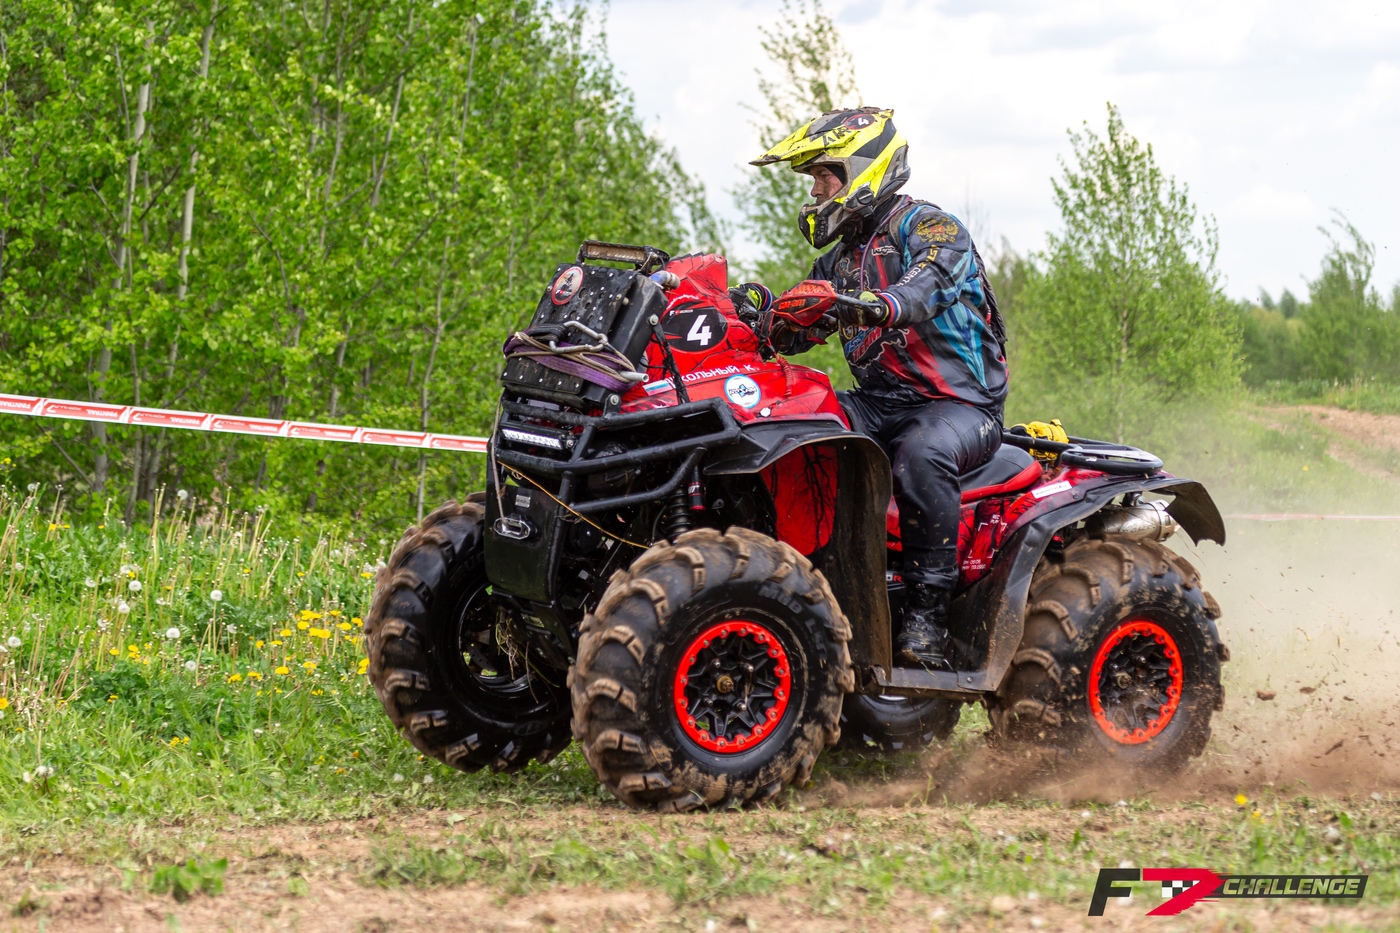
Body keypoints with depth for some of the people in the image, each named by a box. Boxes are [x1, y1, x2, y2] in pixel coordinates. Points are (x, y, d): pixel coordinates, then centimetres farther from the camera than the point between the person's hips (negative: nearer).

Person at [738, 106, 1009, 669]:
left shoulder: (929, 227, -6)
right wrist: (760, 307, -12)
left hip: (962, 404, -7)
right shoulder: (839, 262, 19)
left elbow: (925, 290, -29)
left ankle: (928, 613, -33)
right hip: (879, 403, 7)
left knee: (920, 453, -40)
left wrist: (870, 308, -48)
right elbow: (791, 333, 10)